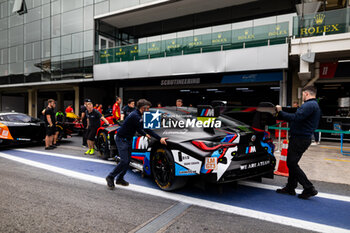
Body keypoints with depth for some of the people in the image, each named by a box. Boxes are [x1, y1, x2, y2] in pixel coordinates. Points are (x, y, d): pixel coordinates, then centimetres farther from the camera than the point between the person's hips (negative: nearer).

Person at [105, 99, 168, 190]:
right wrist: (159, 139, -25)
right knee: (124, 161, -12)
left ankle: (120, 179, 21)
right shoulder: (135, 116, -25)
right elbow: (146, 129, -28)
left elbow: (138, 128, 17)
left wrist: (145, 134, 4)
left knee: (127, 160, 9)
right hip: (121, 139, -10)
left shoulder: (137, 115, 6)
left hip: (128, 140, 10)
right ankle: (110, 177, 5)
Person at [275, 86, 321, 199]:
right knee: (292, 163, 15)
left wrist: (280, 112, -20)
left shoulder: (309, 105, -15)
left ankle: (309, 188, 0)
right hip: (301, 138, 11)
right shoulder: (314, 105, 20)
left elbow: (296, 118, -28)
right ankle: (290, 188, 23)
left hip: (300, 139, -11)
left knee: (292, 163, -6)